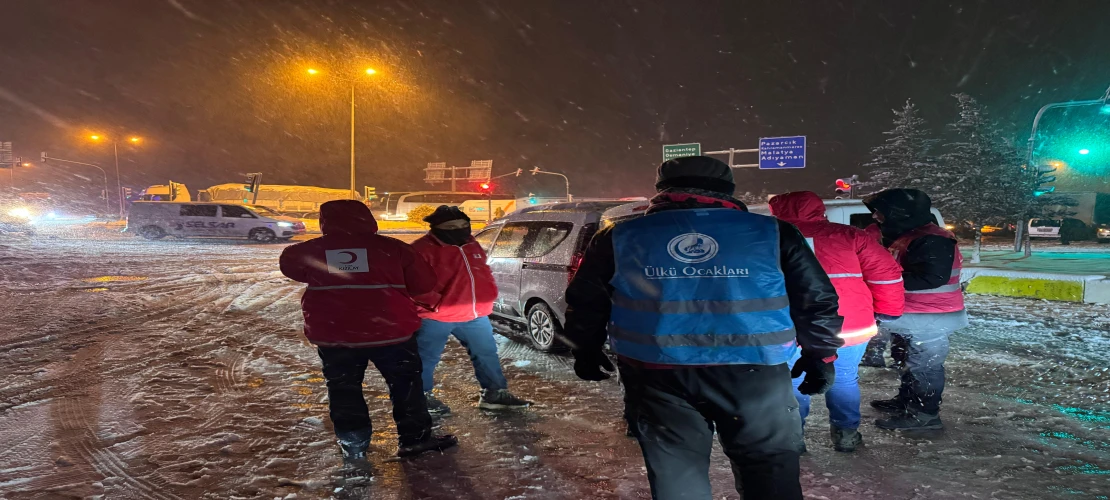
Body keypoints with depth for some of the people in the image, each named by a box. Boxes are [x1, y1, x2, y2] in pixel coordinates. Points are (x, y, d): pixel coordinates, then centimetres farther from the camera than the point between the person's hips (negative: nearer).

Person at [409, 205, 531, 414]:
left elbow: (483, 274, 24)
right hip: (436, 317, -6)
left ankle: (495, 393, 23)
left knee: (487, 353, 12)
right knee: (427, 359, 5)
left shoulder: (472, 245, 12)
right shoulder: (424, 248, -13)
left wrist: (487, 299, 12)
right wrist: (435, 303, -21)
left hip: (475, 314, 7)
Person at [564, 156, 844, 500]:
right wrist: (820, 356, 22)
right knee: (771, 468, 16)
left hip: (657, 374, 1)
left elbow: (584, 302, 13)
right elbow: (817, 301, 8)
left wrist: (586, 352, 28)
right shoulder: (774, 233, 3)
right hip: (752, 372, 0)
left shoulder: (618, 237, 6)